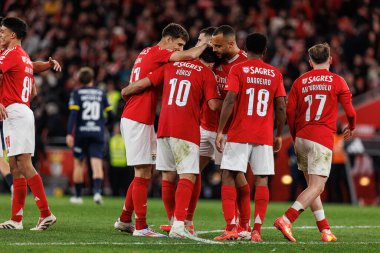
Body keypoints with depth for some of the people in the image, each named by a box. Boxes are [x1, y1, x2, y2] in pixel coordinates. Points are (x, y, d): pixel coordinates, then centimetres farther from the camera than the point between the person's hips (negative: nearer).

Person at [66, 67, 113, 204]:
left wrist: (69, 133, -15)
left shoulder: (76, 93, 0)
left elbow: (73, 114, -11)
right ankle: (97, 190, -29)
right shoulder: (101, 93, 8)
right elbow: (110, 114, 10)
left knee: (78, 163, 13)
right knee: (97, 164, -6)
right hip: (98, 133, 1)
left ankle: (78, 195, 18)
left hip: (81, 133, -1)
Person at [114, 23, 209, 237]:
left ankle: (125, 220, 20)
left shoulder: (147, 53, 18)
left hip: (135, 119, 10)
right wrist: (207, 44, -2)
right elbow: (190, 56, -19)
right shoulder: (157, 53, -11)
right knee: (143, 173, -8)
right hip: (137, 121, -10)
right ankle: (141, 226, -6)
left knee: (147, 172, 14)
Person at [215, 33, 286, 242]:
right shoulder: (275, 74, 7)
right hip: (265, 136, 2)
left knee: (228, 177, 2)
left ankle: (231, 228, -9)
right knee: (261, 181, 5)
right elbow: (281, 107, 5)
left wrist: (220, 131, -6)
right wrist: (279, 135, 15)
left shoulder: (238, 70, -1)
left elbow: (229, 101, -10)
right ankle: (257, 230, -2)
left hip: (239, 134, -2)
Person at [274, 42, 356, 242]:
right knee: (316, 187, -8)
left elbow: (289, 111, 5)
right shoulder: (337, 81, 2)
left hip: (301, 138, 5)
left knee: (313, 186, 15)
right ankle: (286, 219, -25)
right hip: (322, 139, -5)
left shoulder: (300, 81, 10)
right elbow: (350, 111, 3)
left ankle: (325, 230, 14)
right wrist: (351, 128, 25)